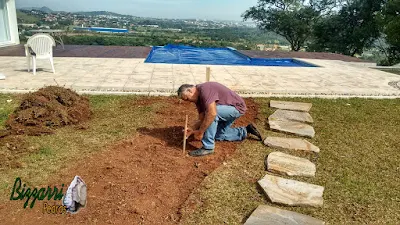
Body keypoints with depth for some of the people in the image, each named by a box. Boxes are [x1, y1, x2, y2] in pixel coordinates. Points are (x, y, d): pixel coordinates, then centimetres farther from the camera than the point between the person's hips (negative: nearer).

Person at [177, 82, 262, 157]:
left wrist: (200, 132, -31)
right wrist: (192, 129, -14)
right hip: (228, 109, 11)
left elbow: (212, 113, -39)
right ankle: (245, 131, 26)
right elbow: (202, 119, 3)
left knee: (211, 113, -31)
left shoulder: (205, 89, -28)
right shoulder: (198, 98, 2)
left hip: (237, 107, -11)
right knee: (218, 135, 17)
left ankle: (208, 147, -21)